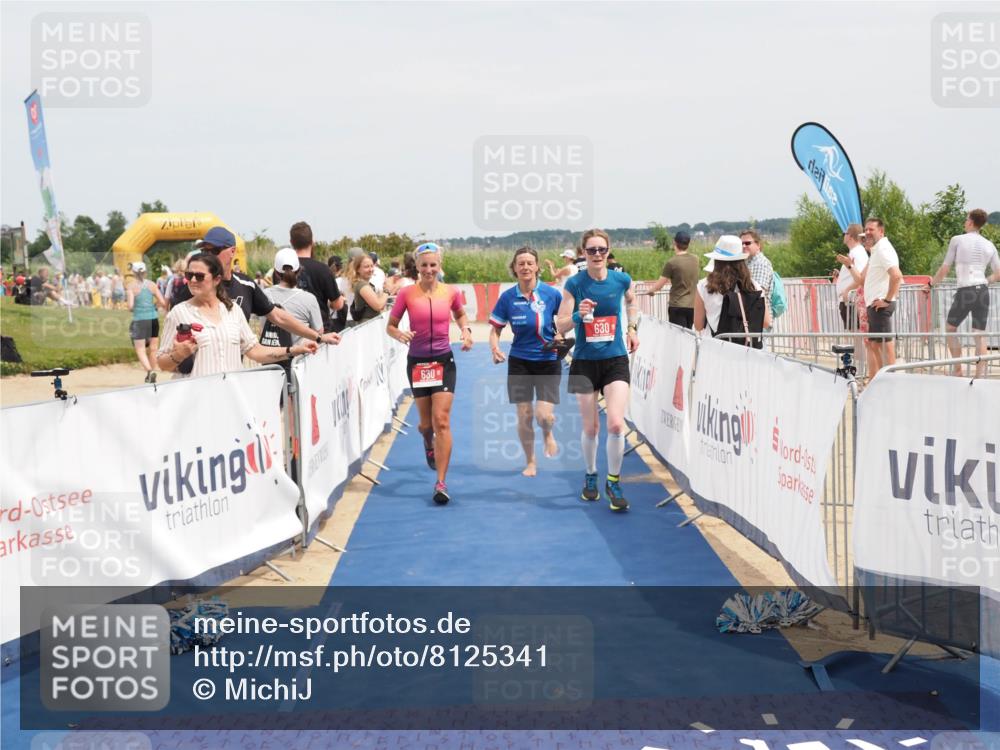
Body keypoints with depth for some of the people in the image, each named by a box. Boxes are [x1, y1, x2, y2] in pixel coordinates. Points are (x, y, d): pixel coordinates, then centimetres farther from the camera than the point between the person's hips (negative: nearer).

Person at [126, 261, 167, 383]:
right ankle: (151, 374, 24)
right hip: (153, 318, 3)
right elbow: (162, 302, 0)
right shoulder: (152, 285, 2)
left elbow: (130, 306, -13)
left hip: (139, 319, -3)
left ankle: (150, 371, -23)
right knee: (153, 348, 15)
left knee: (140, 349, -1)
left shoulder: (131, 286, -7)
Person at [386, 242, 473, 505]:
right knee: (426, 422, 12)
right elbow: (390, 326, 1)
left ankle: (441, 483, -10)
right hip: (417, 361, 1)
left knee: (441, 420, -11)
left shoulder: (451, 292, -2)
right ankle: (429, 444, 52)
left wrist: (466, 330, 0)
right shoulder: (407, 293, -6)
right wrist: (400, 335, -20)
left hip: (443, 360, 0)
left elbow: (460, 314, 19)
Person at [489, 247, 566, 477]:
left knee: (544, 415, -12)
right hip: (519, 362, 2)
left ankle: (548, 435, 26)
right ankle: (530, 461, 25)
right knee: (524, 416, 2)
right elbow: (495, 329, 4)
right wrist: (495, 348, -16)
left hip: (548, 361, -1)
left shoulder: (552, 294, -9)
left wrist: (562, 336, -17)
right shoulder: (507, 298, -5)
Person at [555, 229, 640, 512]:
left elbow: (631, 301, 21)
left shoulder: (621, 279, -3)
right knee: (590, 427, 8)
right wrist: (578, 315, -26)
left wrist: (632, 329, 12)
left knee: (616, 424, -13)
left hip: (615, 360, 0)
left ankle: (614, 481, 5)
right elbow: (561, 326, -9)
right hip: (585, 363, 0)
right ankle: (590, 476, 33)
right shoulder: (574, 284, -8)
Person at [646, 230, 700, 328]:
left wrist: (650, 290, 14)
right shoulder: (695, 260, 5)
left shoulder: (672, 263, -13)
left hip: (677, 306, -5)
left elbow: (659, 285, -7)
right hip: (692, 305, 5)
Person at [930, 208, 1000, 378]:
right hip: (983, 291, 4)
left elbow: (944, 270, 0)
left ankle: (957, 369, 8)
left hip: (965, 291, -4)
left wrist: (931, 283, 15)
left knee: (950, 328, 14)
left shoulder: (957, 240, -1)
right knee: (980, 334, 5)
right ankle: (980, 374, 0)